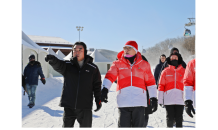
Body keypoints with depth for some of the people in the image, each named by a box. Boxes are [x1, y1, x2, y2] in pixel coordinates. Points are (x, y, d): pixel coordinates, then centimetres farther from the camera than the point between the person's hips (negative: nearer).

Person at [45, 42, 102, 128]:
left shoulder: (93, 68, 2)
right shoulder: (67, 65, 2)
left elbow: (97, 86, 6)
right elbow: (58, 65, -20)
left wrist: (98, 101, 2)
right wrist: (53, 60, -42)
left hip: (85, 107, -1)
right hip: (69, 106, 1)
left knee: (85, 126, 10)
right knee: (67, 126, 12)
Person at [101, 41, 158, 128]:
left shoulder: (144, 64, 12)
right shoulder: (117, 64, 9)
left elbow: (150, 81, 12)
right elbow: (110, 76, -6)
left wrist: (153, 98, 6)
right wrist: (105, 89, -23)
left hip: (139, 102, 0)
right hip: (123, 102, 0)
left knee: (139, 125, 5)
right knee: (123, 125, 3)